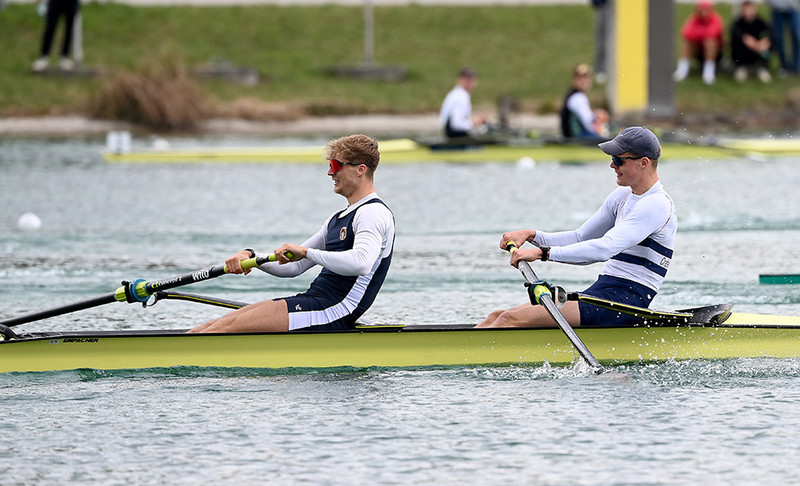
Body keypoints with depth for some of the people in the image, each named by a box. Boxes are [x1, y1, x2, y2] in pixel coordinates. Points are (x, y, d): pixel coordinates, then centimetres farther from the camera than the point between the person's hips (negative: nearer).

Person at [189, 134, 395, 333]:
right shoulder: (339, 218, 25)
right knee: (210, 327, -1)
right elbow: (294, 266, 24)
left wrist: (306, 252, -24)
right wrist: (251, 256, 7)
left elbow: (361, 262, -29)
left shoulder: (374, 213, -8)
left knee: (227, 327, -20)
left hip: (334, 311, -10)